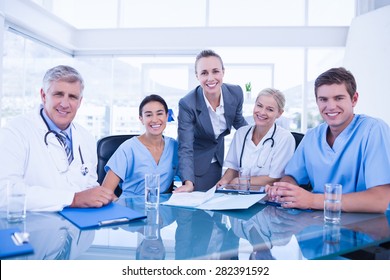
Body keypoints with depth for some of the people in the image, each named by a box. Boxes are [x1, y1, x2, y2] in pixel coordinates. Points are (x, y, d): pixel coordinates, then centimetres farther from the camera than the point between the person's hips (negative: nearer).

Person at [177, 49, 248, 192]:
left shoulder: (236, 93, -15)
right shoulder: (187, 104, -28)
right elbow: (185, 148, -29)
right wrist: (188, 183, -41)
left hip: (221, 159, 4)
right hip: (197, 163, -4)